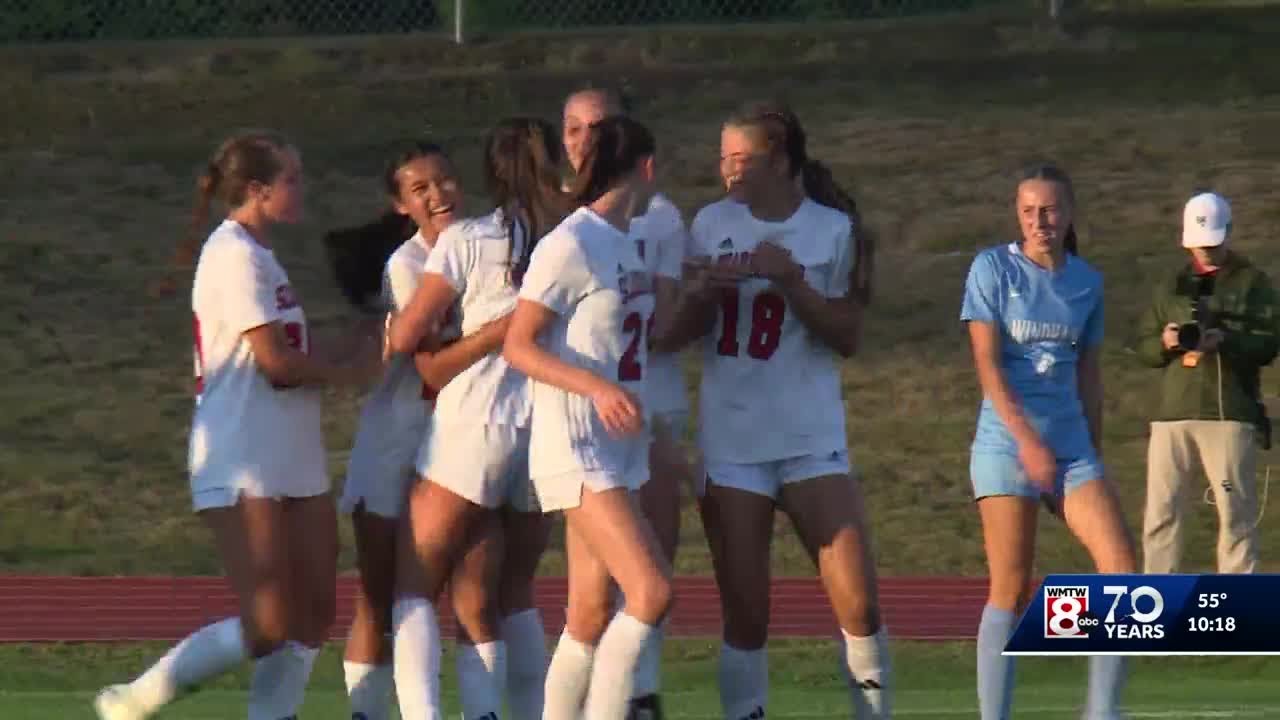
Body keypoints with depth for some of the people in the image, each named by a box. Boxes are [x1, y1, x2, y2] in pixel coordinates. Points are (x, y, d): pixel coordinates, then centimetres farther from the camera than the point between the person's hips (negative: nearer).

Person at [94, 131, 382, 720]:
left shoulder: (257, 256, 17)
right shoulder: (236, 256, -13)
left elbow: (286, 358, 14)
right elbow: (276, 362, -17)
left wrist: (351, 350, 1)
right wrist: (348, 369, -3)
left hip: (292, 466, 10)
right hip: (245, 471, -10)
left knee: (313, 616, 4)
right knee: (269, 628, -11)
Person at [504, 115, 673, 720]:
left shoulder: (622, 244, 14)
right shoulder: (572, 245, -13)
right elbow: (518, 345, -14)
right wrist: (598, 388, -26)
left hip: (617, 449, 9)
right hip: (577, 449, -9)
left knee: (591, 615, 7)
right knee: (651, 591, -18)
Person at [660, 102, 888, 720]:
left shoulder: (832, 229, -1)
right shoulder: (712, 224, 6)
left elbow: (847, 336, -5)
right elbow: (678, 331, 9)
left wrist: (790, 281, -16)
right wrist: (702, 292, -11)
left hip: (811, 439, -2)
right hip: (730, 442, 2)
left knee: (858, 603, -10)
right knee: (745, 617, -1)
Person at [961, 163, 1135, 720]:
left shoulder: (1087, 282, 10)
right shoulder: (993, 268, -3)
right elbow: (987, 365, -8)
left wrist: (1093, 456, 15)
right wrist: (1027, 440, -16)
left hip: (1071, 447, 4)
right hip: (1006, 444, -4)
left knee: (1120, 564, -10)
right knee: (1010, 591, -8)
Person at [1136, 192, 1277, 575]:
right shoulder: (1171, 287, 19)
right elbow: (1143, 349, 16)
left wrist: (1224, 341, -21)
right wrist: (1164, 342, -8)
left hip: (1230, 416, -3)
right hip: (1173, 414, 4)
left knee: (1236, 514, -4)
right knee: (1161, 513, 1)